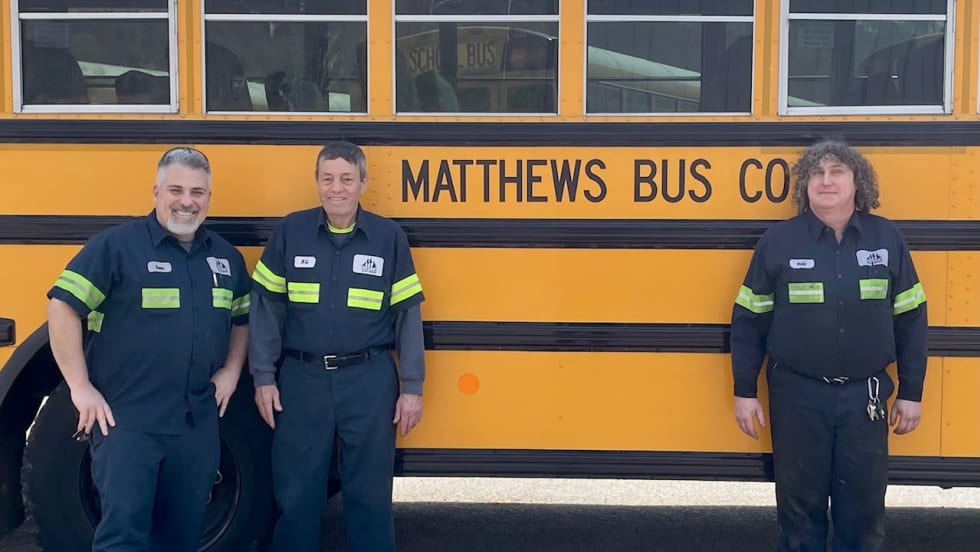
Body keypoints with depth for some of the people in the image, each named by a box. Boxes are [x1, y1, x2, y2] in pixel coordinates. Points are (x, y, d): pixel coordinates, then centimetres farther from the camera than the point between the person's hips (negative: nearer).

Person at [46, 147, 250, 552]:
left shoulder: (227, 257, 10)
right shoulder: (115, 245, -8)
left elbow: (243, 319, 24)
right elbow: (62, 307, -9)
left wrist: (231, 370, 8)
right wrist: (80, 387, -12)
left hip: (198, 423, 5)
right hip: (125, 420, -5)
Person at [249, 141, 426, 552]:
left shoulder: (389, 237, 1)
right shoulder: (290, 231, 2)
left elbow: (407, 315, 3)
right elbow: (266, 308, 4)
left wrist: (412, 387, 0)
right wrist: (263, 377, -1)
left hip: (369, 380, 0)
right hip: (302, 378, 1)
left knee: (369, 493, 8)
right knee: (295, 494, 8)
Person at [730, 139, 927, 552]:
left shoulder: (887, 238, 2)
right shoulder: (778, 240, -3)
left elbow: (911, 321, 6)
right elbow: (749, 321, 1)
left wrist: (911, 392, 4)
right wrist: (744, 392, -1)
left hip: (865, 396, 1)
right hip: (797, 395, -1)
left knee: (865, 505, 10)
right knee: (799, 503, 9)